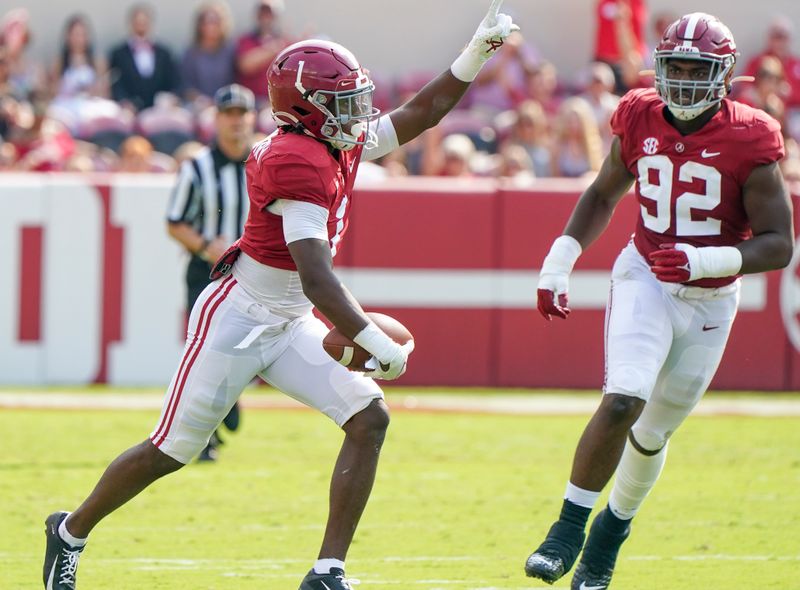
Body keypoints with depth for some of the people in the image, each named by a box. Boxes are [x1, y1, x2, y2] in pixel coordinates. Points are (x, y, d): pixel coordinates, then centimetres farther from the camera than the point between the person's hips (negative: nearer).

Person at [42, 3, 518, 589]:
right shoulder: (300, 162, -26)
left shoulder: (343, 145, 3)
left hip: (288, 327, 9)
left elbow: (422, 113, 14)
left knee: (369, 419, -6)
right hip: (237, 319, -9)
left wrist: (477, 51, 3)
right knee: (171, 451, 3)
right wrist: (378, 345, -33)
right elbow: (317, 279, -32)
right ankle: (71, 532, 26)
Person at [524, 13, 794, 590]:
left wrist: (706, 261, -30)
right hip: (645, 281, 0)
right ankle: (569, 529, -12)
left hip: (710, 300, 0)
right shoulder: (640, 120, -6)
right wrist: (559, 261, 4)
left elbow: (779, 244, -16)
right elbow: (603, 196, 13)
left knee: (654, 431, 11)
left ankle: (612, 531, 35)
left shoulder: (749, 141, -16)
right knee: (624, 401, -22)